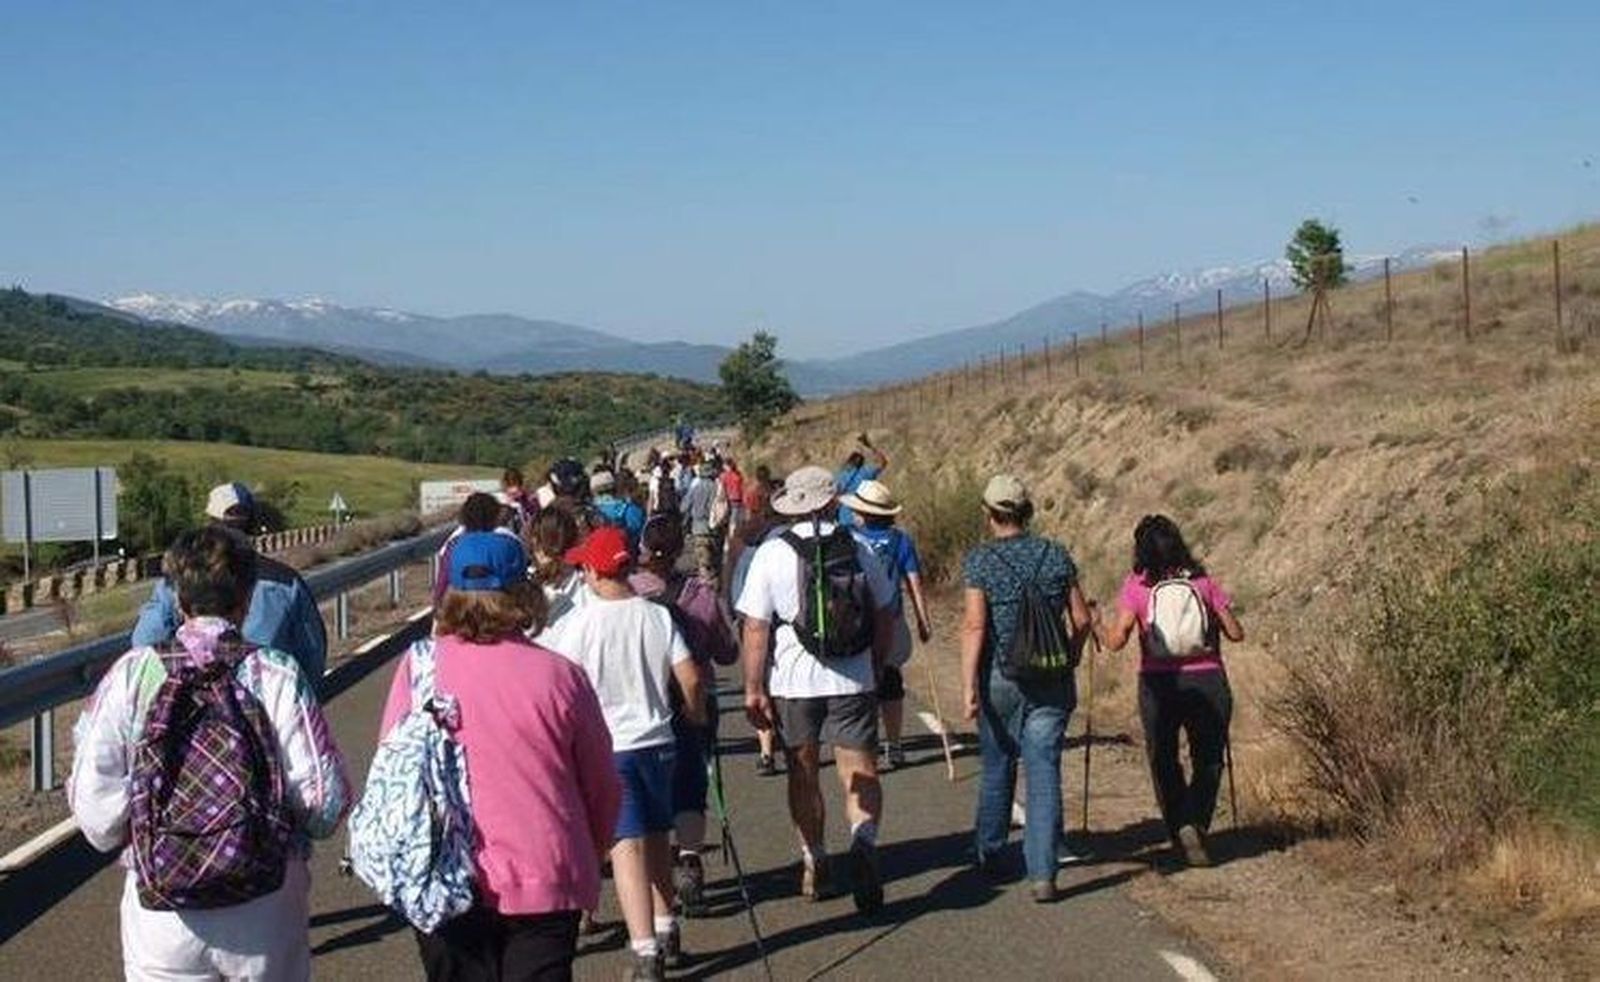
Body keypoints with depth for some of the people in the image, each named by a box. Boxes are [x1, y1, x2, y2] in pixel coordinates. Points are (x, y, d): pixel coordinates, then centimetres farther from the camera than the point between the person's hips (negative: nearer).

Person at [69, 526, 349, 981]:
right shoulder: (278, 675, -10)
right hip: (266, 910, 0)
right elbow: (325, 797, -12)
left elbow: (93, 800, -8)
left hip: (160, 912, 1)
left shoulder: (131, 675, -7)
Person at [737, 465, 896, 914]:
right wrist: (876, 666, 23)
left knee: (803, 776, 14)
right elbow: (883, 617, 10)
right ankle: (864, 839, -25)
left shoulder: (771, 554, -6)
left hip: (793, 681, 0)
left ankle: (814, 864, 21)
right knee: (860, 771, 1)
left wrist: (753, 688, -1)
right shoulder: (857, 549, 1)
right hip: (853, 679, 1)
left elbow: (756, 629, -7)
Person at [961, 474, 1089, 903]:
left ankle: (988, 853, 35)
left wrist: (968, 687, -15)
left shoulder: (980, 561, -7)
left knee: (997, 766, 18)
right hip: (1051, 682, 1)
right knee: (1044, 773, 0)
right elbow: (1082, 619, 4)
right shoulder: (1056, 555, 2)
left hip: (1000, 679, -1)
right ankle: (1043, 875, -6)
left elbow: (974, 625, -15)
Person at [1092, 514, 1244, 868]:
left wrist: (1098, 625, 11)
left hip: (1159, 685, -1)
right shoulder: (1203, 582, 3)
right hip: (1207, 682, 1)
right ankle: (1193, 824, -3)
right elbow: (1235, 633, 5)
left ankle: (1179, 831, 11)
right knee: (1208, 761, 14)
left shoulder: (1137, 586, -2)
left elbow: (1116, 641, -9)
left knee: (1163, 762, 16)